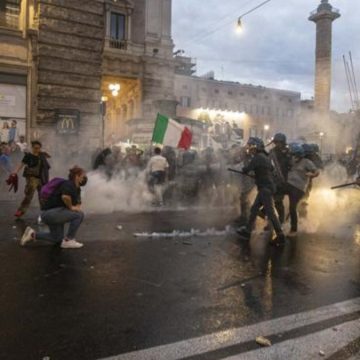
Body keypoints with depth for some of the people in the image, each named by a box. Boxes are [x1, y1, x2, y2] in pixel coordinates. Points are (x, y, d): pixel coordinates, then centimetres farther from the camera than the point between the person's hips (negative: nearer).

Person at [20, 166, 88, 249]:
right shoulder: (69, 184, -19)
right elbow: (65, 196, -40)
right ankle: (68, 241, -11)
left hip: (54, 213, 11)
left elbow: (78, 203, 17)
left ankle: (33, 234, 26)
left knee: (57, 240, 20)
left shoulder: (77, 189, 10)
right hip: (50, 213, -11)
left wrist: (77, 208, -6)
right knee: (79, 215, -21)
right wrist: (71, 207, -23)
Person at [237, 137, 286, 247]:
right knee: (254, 209, 14)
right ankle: (247, 231, 22)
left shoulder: (258, 157, -15)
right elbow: (271, 168, 29)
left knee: (270, 213, -7)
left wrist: (244, 170, 5)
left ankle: (280, 237, -2)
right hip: (266, 188, 10)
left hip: (265, 188, -10)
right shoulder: (264, 156, 14)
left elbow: (246, 169, -18)